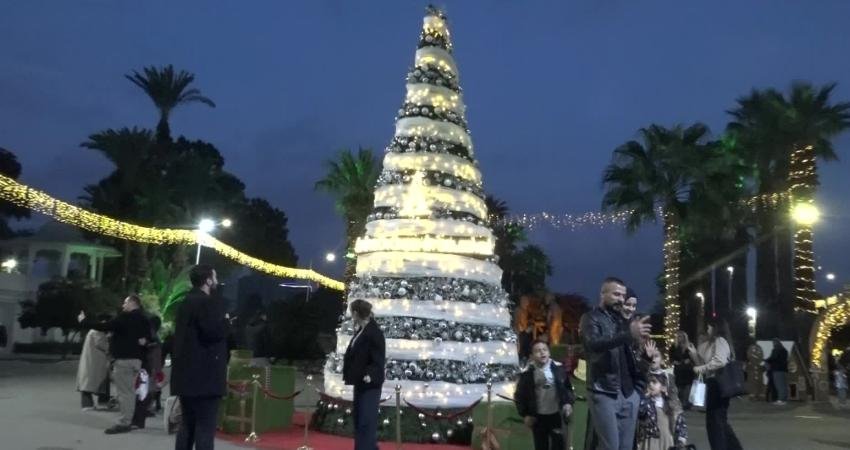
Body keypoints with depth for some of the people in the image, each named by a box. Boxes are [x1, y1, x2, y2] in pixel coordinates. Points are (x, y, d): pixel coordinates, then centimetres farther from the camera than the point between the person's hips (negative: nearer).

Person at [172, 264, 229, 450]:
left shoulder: (185, 302, 17)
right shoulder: (210, 302, -12)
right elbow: (213, 332, -23)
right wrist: (225, 321, -4)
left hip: (186, 374, 9)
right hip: (204, 375, -9)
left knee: (187, 425, 15)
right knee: (205, 427, -5)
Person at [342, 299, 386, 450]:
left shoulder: (374, 332, -18)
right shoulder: (360, 330, 10)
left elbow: (378, 359, -22)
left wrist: (371, 374, -36)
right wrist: (348, 372, 27)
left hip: (370, 383, -10)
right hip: (360, 381, 10)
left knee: (367, 421, -9)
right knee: (359, 419, 16)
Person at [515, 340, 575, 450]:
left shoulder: (558, 368, -4)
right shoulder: (527, 373, -11)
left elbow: (568, 387, 7)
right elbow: (519, 395, -3)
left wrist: (568, 402, -6)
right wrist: (525, 414, -5)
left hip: (556, 414, 1)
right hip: (538, 416, -1)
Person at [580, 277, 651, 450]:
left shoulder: (623, 320, 16)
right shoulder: (591, 318, -3)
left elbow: (632, 354, 18)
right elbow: (594, 344, -24)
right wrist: (629, 334, -36)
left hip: (629, 393, 6)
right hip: (604, 393, -6)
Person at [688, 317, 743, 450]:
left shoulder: (720, 341, -10)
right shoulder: (711, 343, 19)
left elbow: (720, 361, -26)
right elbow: (705, 363, 23)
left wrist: (701, 368, -19)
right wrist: (694, 354, 14)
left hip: (718, 383, -10)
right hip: (713, 383, 10)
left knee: (715, 420, -4)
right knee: (719, 420, 16)